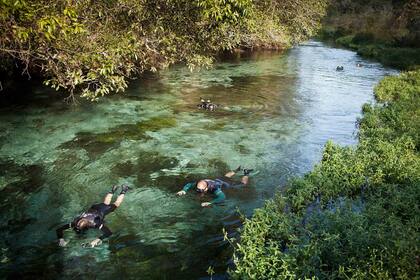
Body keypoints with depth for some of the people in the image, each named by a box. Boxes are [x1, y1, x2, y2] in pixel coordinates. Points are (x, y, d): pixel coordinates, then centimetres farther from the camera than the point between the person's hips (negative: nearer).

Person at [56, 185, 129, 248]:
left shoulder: (95, 222, -48)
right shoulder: (75, 222, -38)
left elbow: (109, 233, -54)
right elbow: (59, 229, -35)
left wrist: (98, 240, -66)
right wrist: (61, 239, -52)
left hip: (101, 211, -3)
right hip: (93, 208, 3)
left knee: (116, 204, 28)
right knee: (105, 203, 36)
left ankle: (123, 190, 49)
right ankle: (112, 190, 58)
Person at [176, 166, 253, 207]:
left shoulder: (214, 188, -48)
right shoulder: (199, 184, -33)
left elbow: (222, 197, -63)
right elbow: (189, 184, -16)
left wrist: (210, 203, -72)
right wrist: (184, 190, -36)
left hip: (227, 185, -5)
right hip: (218, 180, 6)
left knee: (243, 184, 21)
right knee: (226, 176, 39)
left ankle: (246, 174, 45)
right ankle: (237, 170, 63)